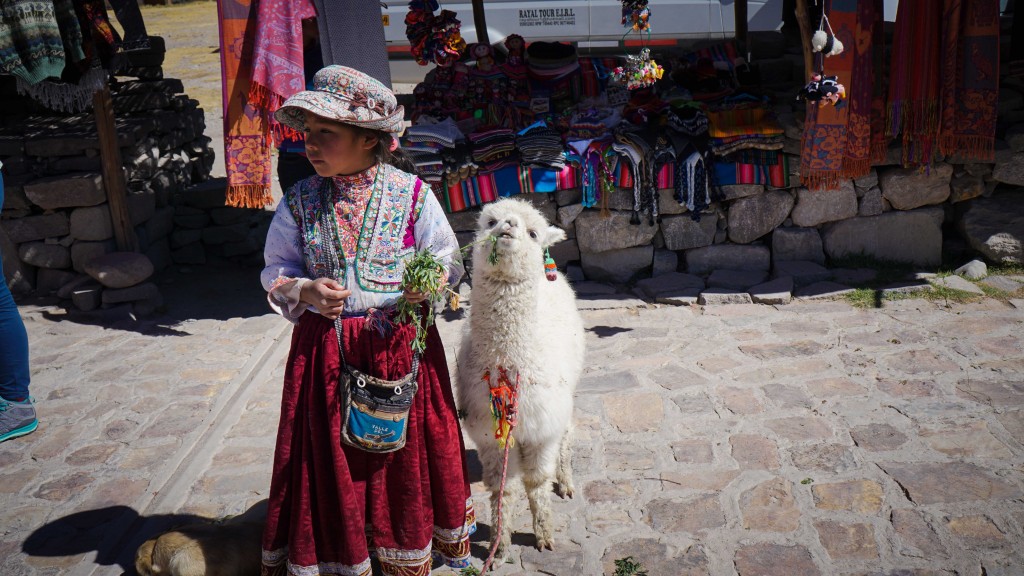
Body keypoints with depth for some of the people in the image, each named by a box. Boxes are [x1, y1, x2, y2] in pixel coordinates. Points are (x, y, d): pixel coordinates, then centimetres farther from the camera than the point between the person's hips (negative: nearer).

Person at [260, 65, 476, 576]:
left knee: (405, 450, 10)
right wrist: (305, 291, -13)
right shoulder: (299, 202, 1)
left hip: (400, 344, -1)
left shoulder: (412, 194, -5)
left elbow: (449, 260, 2)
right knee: (330, 458, 8)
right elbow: (276, 271, 8)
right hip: (325, 349, 2)